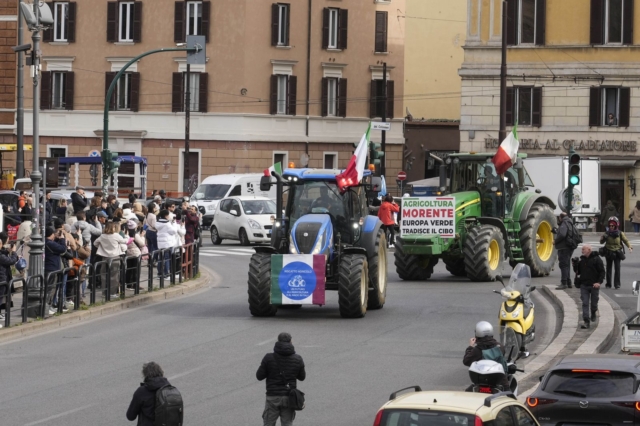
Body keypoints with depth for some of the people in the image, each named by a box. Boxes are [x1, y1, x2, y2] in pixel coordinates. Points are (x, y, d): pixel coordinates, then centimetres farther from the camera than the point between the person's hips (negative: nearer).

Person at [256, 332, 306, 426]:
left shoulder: (269, 358, -9)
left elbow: (259, 376, -3)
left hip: (273, 397, -2)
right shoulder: (297, 359, -2)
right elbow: (302, 377, 11)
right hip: (289, 397, 2)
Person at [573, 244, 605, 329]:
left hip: (594, 285, -3)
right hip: (584, 285, 3)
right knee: (585, 303, -5)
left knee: (594, 303, 10)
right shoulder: (582, 260, 9)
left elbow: (602, 272, -7)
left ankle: (593, 314, 40)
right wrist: (575, 265, -4)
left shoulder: (597, 259, -6)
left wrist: (599, 282, -18)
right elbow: (577, 271, 16)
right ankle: (586, 321, -7)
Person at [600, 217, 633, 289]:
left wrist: (629, 246, -18)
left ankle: (617, 284, -5)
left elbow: (626, 240, -1)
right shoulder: (607, 233, -1)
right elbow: (601, 242, -1)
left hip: (617, 253, -2)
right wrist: (603, 238, -23)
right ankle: (608, 284, 17)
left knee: (617, 268, -8)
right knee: (608, 268, 8)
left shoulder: (620, 233, -3)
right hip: (609, 253, 2)